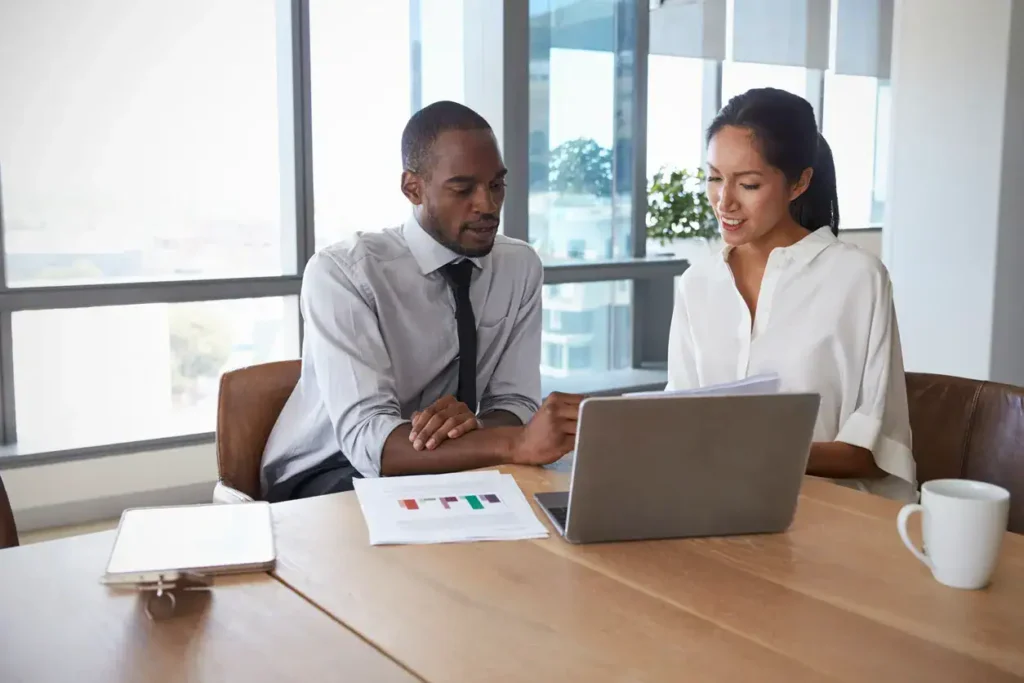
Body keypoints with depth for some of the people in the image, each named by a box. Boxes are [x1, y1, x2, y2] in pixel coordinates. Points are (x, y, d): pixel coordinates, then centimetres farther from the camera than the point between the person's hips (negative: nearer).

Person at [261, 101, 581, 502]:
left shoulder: (521, 266, -5)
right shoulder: (341, 273, -22)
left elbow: (515, 405, -6)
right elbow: (367, 438, -32)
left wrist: (473, 424, -31)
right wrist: (517, 444, -46)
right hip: (327, 478, -5)